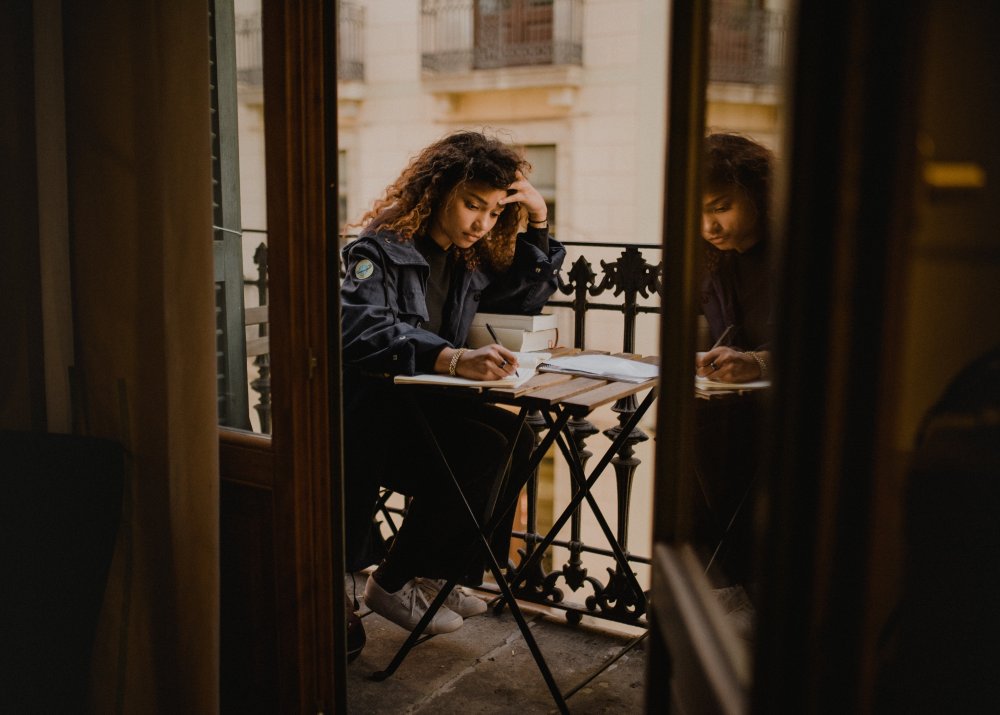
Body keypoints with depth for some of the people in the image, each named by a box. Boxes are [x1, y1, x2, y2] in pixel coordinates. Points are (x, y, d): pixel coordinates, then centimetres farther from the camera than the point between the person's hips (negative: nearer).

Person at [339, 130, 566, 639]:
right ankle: (392, 582, -9)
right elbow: (361, 329, -33)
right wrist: (453, 360, -48)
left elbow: (528, 298, 24)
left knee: (518, 440, -12)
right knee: (488, 445, -24)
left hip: (420, 406, 8)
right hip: (369, 416, -8)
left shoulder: (469, 260, 9)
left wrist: (537, 222, 9)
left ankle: (435, 573, 1)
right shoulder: (382, 249, -14)